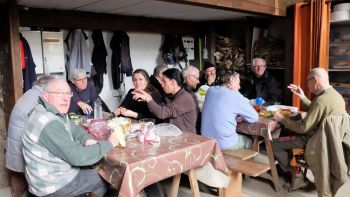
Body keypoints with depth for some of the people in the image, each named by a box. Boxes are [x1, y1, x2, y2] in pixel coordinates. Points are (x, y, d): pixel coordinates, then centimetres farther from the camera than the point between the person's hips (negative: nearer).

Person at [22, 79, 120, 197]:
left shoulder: (56, 112, 0)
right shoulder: (49, 124, -30)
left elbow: (74, 129, 12)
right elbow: (77, 157, -31)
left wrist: (88, 139, -11)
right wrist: (109, 143, -20)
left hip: (52, 172, 8)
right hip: (53, 184, -8)